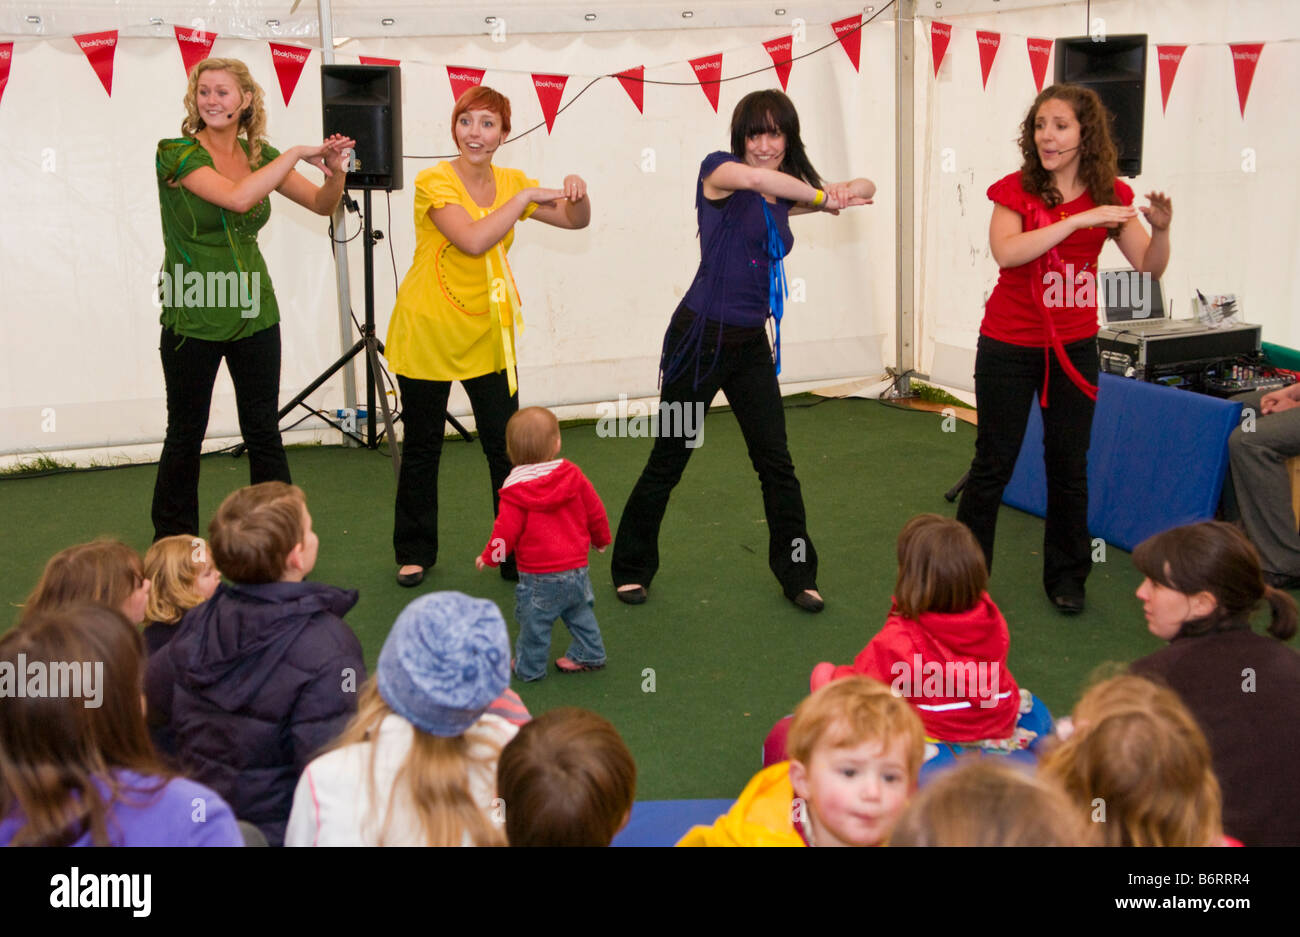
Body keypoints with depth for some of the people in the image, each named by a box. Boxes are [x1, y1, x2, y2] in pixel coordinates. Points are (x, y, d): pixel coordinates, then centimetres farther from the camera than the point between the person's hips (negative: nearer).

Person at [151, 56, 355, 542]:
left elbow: (323, 205, 7)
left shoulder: (259, 154, 5)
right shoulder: (178, 154, -12)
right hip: (194, 316, -4)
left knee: (264, 432, 9)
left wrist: (334, 171, -14)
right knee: (184, 437, 8)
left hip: (253, 314, 4)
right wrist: (296, 153, -21)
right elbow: (238, 197, -28)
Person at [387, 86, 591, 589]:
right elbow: (473, 240, -29)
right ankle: (414, 552, 27)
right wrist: (526, 197, -26)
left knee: (508, 447, 1)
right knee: (421, 448, 10)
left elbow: (576, 221, 6)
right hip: (428, 333, -4)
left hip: (486, 334, 4)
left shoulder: (510, 182, 3)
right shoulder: (435, 182, -15)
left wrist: (577, 193, -15)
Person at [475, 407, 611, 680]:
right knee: (579, 612, 24)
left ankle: (529, 667, 20)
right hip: (577, 568, 5)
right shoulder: (572, 475, -3)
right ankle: (589, 654, 32)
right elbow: (595, 511, 7)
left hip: (539, 577, -4)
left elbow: (507, 529, -14)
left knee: (535, 620, 10)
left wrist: (489, 556, 4)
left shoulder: (515, 488, -15)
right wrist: (601, 538, 26)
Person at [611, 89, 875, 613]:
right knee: (667, 462, 5)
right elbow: (753, 177, -33)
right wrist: (823, 197, -27)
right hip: (701, 335, -5)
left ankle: (797, 575, 19)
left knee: (776, 462, 7)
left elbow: (866, 188, 12)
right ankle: (631, 568, 21)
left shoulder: (785, 195, 9)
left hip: (750, 344, 6)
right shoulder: (718, 170, -8)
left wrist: (844, 194, -11)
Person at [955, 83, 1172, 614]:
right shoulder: (1016, 190, -9)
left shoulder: (1109, 195, -1)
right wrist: (1079, 219, -31)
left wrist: (1161, 229, -25)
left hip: (1074, 346, 2)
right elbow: (1006, 251, -27)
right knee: (993, 464, 4)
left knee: (1069, 465, 10)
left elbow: (1150, 267, -4)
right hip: (1009, 345, -2)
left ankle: (1066, 575, 25)